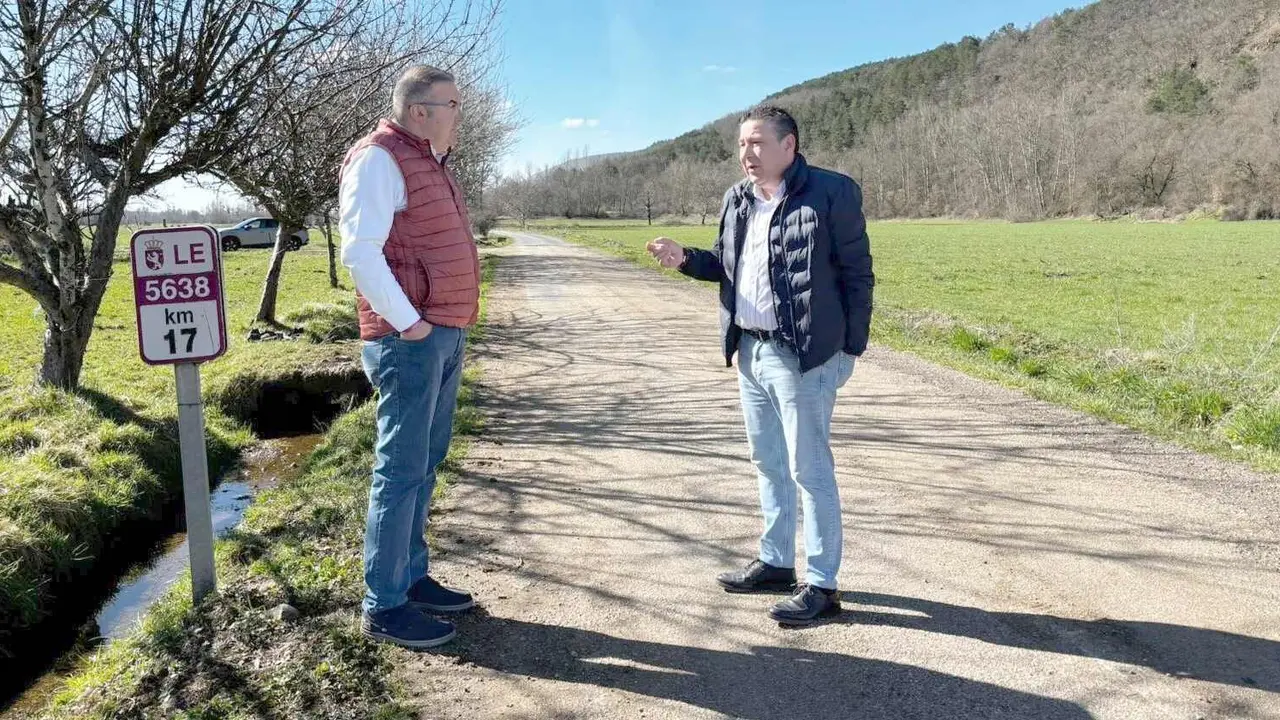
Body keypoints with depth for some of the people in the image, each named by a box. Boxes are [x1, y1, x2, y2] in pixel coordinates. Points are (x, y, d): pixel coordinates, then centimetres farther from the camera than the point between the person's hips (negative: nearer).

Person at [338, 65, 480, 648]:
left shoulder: (431, 162, 19)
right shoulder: (379, 158, -10)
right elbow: (360, 251, -20)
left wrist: (452, 324, 12)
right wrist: (407, 323, -18)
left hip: (446, 336, 9)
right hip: (410, 341, -9)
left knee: (425, 464, 14)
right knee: (401, 470, -5)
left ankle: (413, 577, 26)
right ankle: (384, 606, 4)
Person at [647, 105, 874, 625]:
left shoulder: (832, 193, -9)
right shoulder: (737, 200, 11)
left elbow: (857, 274, -8)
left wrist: (851, 347, -10)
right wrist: (686, 260, 1)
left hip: (803, 356, -7)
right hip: (749, 352, 8)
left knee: (810, 468, -2)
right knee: (768, 464, 17)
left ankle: (821, 584, 10)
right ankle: (775, 563, 31)